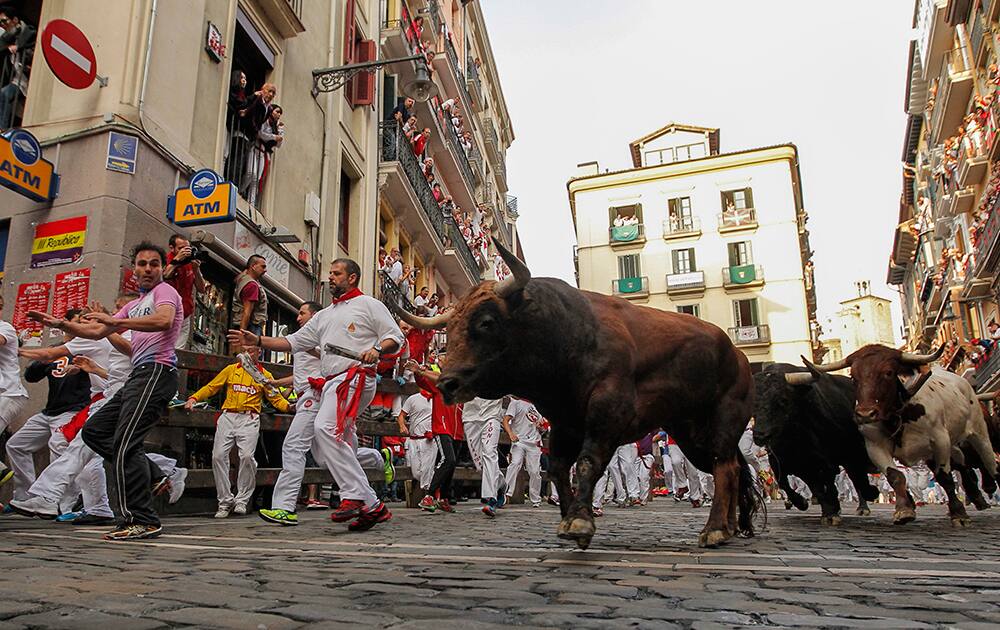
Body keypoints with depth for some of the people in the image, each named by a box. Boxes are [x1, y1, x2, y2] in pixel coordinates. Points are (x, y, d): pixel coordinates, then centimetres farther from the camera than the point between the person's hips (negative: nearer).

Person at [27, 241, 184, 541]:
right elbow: (97, 331, 30)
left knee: (124, 443, -17)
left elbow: (164, 320, -24)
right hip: (138, 376, 10)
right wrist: (61, 324, 18)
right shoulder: (134, 305, 27)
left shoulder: (164, 290, -2)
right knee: (93, 431, 12)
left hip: (156, 371, -10)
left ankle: (143, 521, -16)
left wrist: (116, 321, -26)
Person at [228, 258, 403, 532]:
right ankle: (373, 507, 11)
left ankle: (354, 496, -28)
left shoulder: (369, 304, 7)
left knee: (325, 428, -29)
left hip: (355, 378, -8)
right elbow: (293, 342, 24)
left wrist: (377, 349, -19)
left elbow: (396, 337, 1)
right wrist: (257, 340, 13)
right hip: (330, 384, 9)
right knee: (342, 449, 5)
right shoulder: (325, 315, 27)